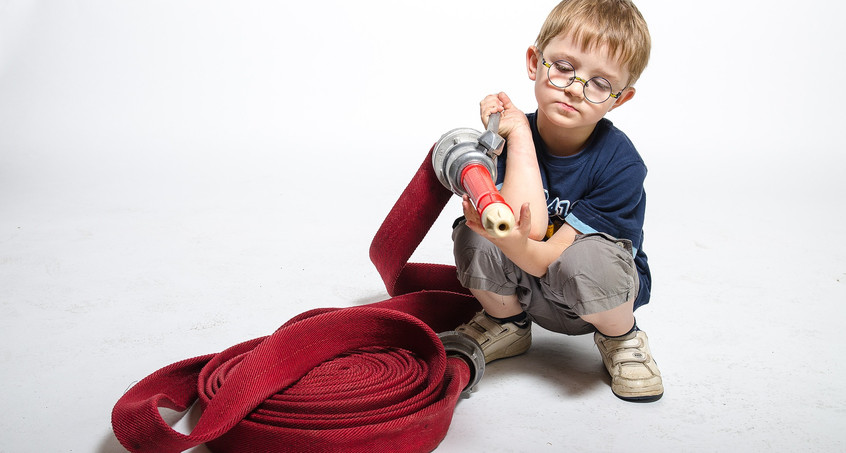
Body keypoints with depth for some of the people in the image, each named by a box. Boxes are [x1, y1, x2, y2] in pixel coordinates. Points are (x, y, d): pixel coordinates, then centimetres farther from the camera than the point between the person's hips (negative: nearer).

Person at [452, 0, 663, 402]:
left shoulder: (620, 165, -23)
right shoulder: (509, 136, -17)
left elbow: (547, 260, -27)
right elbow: (528, 228, -32)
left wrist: (514, 244, -50)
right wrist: (519, 132, -29)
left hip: (599, 297, -2)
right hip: (525, 290, 3)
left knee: (587, 258, -36)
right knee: (475, 237, -26)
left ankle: (620, 339, -1)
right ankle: (507, 324, 5)